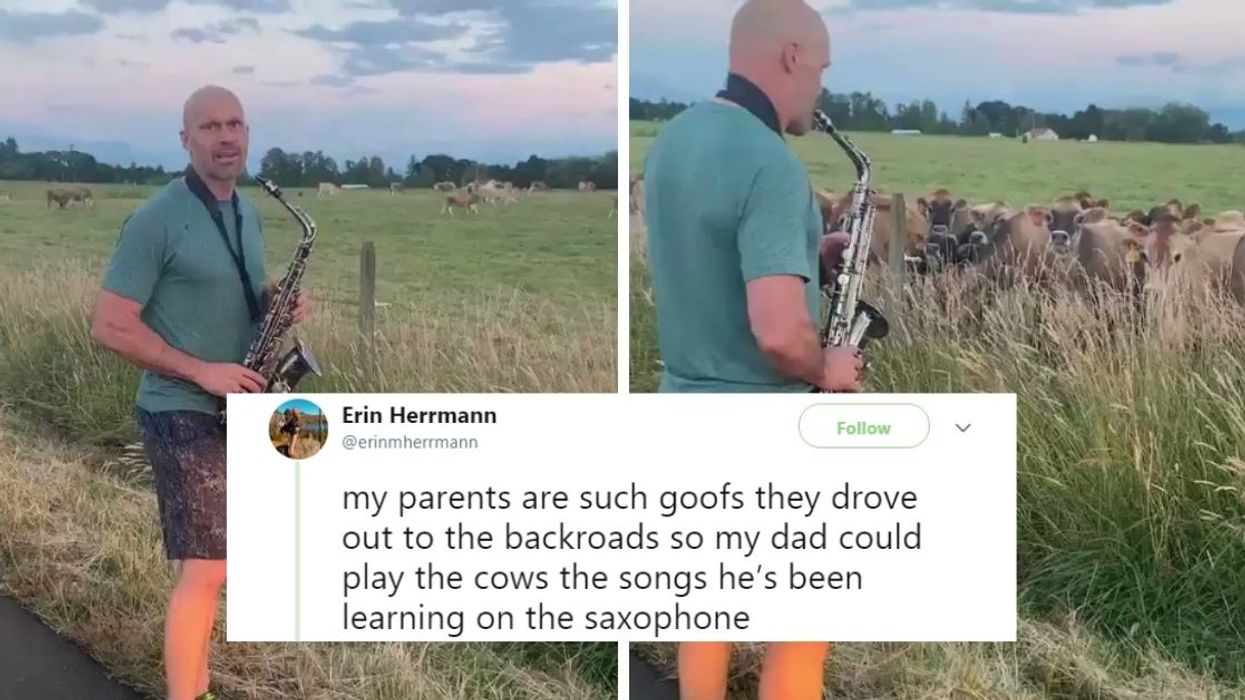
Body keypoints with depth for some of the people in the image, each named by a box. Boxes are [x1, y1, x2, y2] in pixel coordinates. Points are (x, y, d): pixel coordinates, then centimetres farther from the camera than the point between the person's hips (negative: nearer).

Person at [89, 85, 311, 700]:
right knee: (205, 569, -12)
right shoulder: (155, 221, -14)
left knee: (210, 561, 13)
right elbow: (109, 326, -16)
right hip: (183, 414, -8)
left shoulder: (248, 215, 10)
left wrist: (280, 305, 0)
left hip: (236, 411, 8)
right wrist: (202, 372, -20)